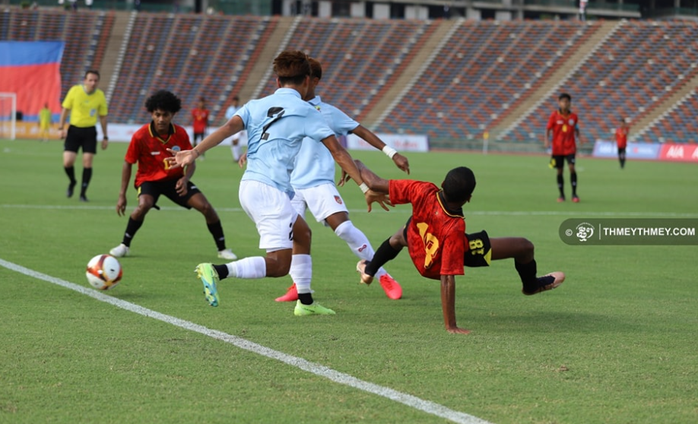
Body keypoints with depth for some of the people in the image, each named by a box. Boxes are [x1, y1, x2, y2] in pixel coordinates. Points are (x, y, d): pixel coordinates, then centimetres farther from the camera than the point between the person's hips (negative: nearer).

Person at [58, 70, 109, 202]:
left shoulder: (100, 96, -2)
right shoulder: (74, 91, -6)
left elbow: (103, 116, 9)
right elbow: (65, 109, 2)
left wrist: (105, 136, 9)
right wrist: (62, 127, -5)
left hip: (90, 132, 1)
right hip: (74, 129, -1)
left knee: (87, 162, -7)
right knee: (67, 162, -9)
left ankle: (83, 193, 6)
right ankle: (72, 182, 23)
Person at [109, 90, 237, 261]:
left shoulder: (180, 134, -13)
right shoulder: (140, 136, -20)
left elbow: (191, 162, -3)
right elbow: (127, 164, -9)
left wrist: (185, 179, -25)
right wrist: (122, 195, -10)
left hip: (175, 179, 3)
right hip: (149, 179, -3)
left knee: (206, 207, -10)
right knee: (144, 205, -34)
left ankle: (222, 249, 8)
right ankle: (124, 245, -13)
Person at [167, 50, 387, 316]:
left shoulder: (256, 105, 15)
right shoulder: (305, 112, 2)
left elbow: (228, 128, -3)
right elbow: (338, 152, 1)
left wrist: (194, 152, -14)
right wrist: (365, 188, 4)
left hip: (249, 185, 8)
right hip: (271, 190, -8)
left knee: (302, 233, 25)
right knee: (279, 265, -11)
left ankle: (305, 301, 25)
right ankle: (217, 271, -31)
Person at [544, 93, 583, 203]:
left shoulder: (573, 116, 2)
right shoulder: (554, 115, -3)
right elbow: (548, 129, 1)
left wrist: (579, 137, -5)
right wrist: (547, 139, -16)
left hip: (570, 147, 0)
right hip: (558, 147, 0)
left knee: (572, 167, -15)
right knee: (559, 170, 5)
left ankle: (574, 194, -10)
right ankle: (561, 195, 18)